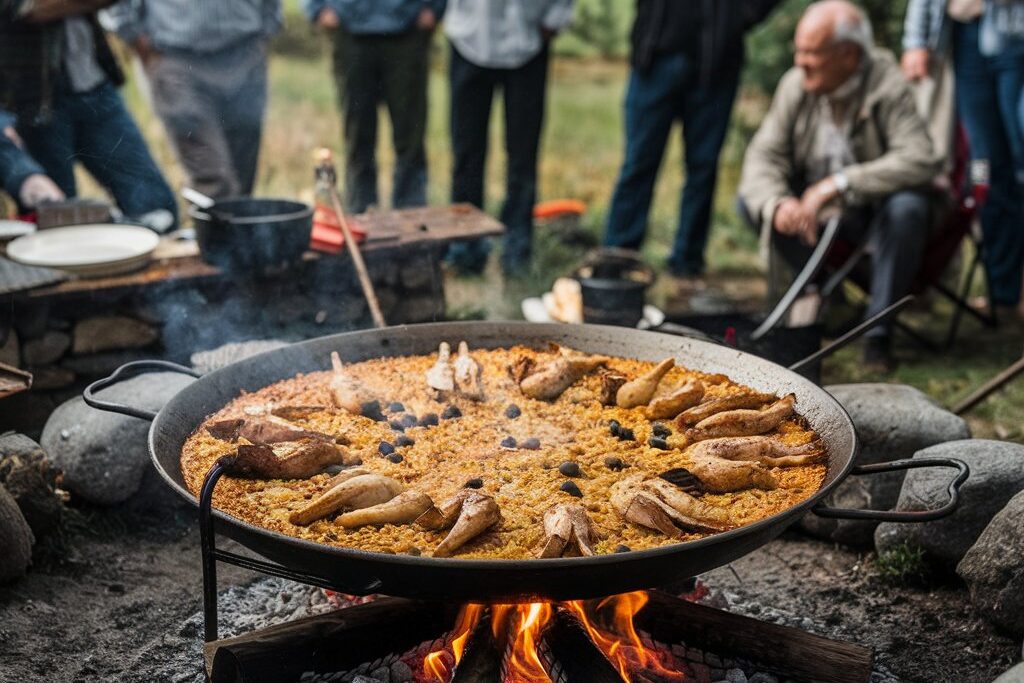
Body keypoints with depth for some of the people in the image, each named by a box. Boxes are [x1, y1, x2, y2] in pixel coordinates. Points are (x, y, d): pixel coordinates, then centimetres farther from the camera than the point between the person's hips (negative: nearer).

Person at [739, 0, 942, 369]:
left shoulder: (887, 86, -20)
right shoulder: (796, 84, -8)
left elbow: (922, 159, -32)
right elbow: (763, 155, -12)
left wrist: (839, 183, -37)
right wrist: (777, 204, -34)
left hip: (875, 211, -4)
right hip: (815, 208, 4)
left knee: (908, 207, -36)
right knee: (751, 198, -14)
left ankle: (879, 330, -19)